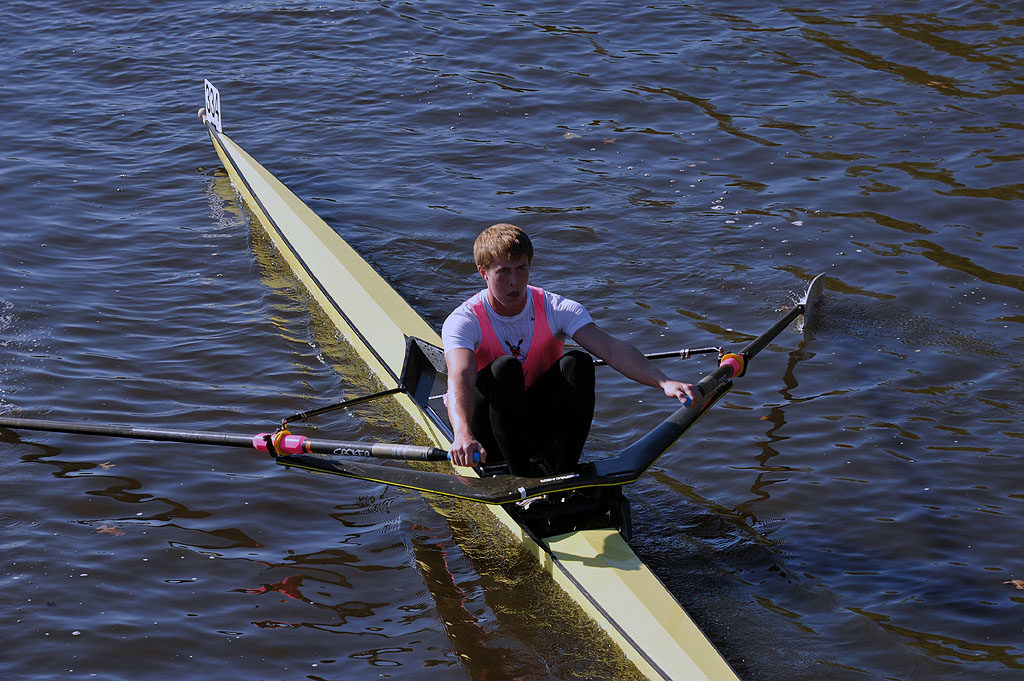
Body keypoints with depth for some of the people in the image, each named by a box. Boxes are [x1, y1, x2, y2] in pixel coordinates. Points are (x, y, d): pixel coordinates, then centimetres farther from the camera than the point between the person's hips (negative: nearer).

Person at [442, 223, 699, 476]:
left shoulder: (555, 309, -9)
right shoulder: (463, 321, -16)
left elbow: (612, 349, -24)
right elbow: (460, 378, -36)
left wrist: (664, 382, -41)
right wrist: (463, 435, -57)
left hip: (541, 430, 2)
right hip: (490, 440, -2)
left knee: (577, 363, -25)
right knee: (505, 367, -32)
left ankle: (563, 473, -19)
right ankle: (521, 476, -27)